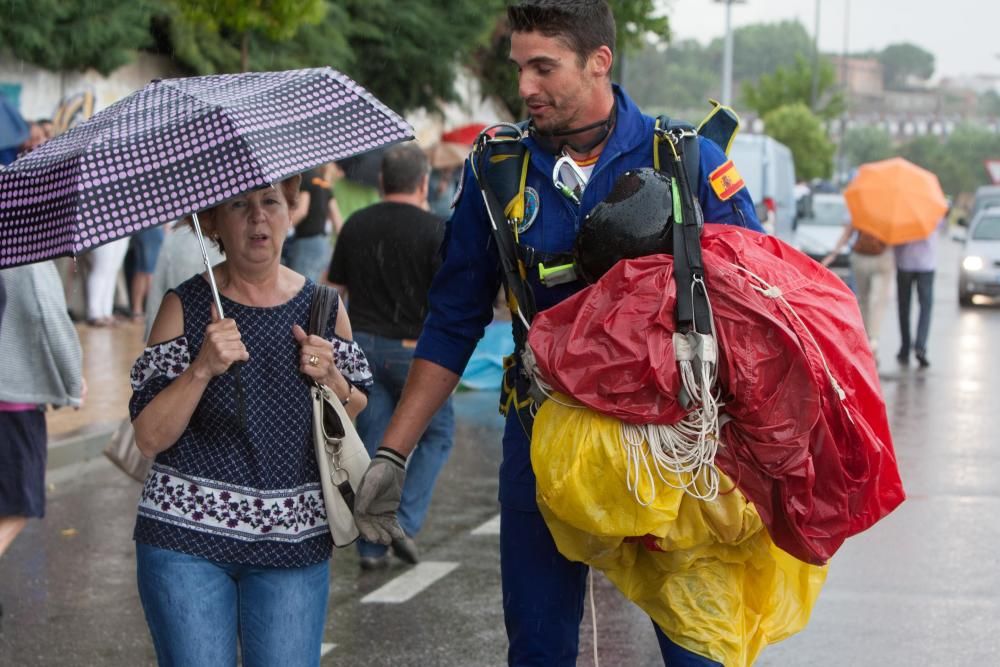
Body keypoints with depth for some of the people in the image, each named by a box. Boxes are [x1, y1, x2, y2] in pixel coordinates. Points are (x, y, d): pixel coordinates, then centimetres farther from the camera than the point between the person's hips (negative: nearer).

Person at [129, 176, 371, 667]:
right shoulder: (185, 307, -2)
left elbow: (358, 414, 15)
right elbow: (150, 438, -6)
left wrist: (331, 380, -5)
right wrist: (202, 369, -20)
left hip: (294, 545, 2)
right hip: (186, 537, -2)